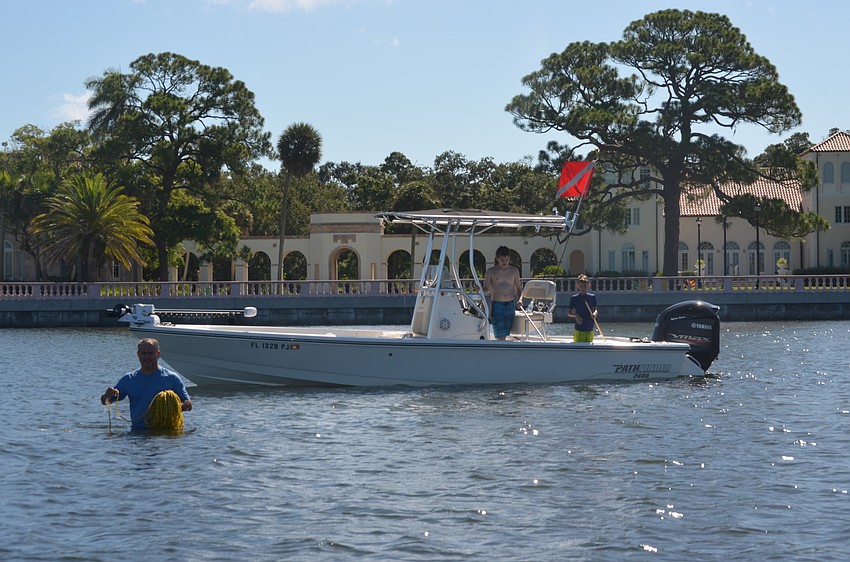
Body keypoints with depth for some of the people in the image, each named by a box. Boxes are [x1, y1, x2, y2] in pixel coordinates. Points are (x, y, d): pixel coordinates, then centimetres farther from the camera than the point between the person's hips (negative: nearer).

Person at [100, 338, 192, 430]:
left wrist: (179, 407, -16)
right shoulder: (128, 379, 15)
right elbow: (105, 402, 18)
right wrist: (107, 396, -6)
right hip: (137, 429, 2)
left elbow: (188, 404, 8)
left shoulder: (171, 378, 8)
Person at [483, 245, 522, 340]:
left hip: (511, 304, 3)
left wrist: (519, 299, 0)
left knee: (505, 333, 2)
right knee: (500, 334, -12)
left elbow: (518, 288, 18)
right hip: (497, 304, -3)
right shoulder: (491, 272, 3)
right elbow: (485, 289, 3)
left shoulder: (514, 271, 11)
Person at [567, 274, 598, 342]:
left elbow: (595, 309, 13)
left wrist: (594, 313, -11)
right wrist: (575, 315, -16)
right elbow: (568, 313, 4)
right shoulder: (574, 298, 0)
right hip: (579, 331, -3)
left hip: (590, 331, 3)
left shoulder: (592, 297, 6)